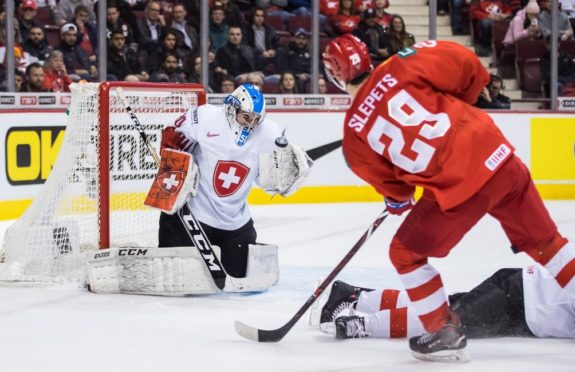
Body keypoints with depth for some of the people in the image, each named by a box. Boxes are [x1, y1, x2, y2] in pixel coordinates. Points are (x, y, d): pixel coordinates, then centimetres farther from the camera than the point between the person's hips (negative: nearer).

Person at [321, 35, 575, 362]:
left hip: (457, 188, -3)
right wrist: (461, 103, 20)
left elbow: (386, 179, 11)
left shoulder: (354, 134, 1)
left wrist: (398, 199, 34)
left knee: (407, 254, 18)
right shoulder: (398, 69, 1)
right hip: (497, 155, 3)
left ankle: (445, 333, 20)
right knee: (543, 240, 20)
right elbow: (465, 64, 0)